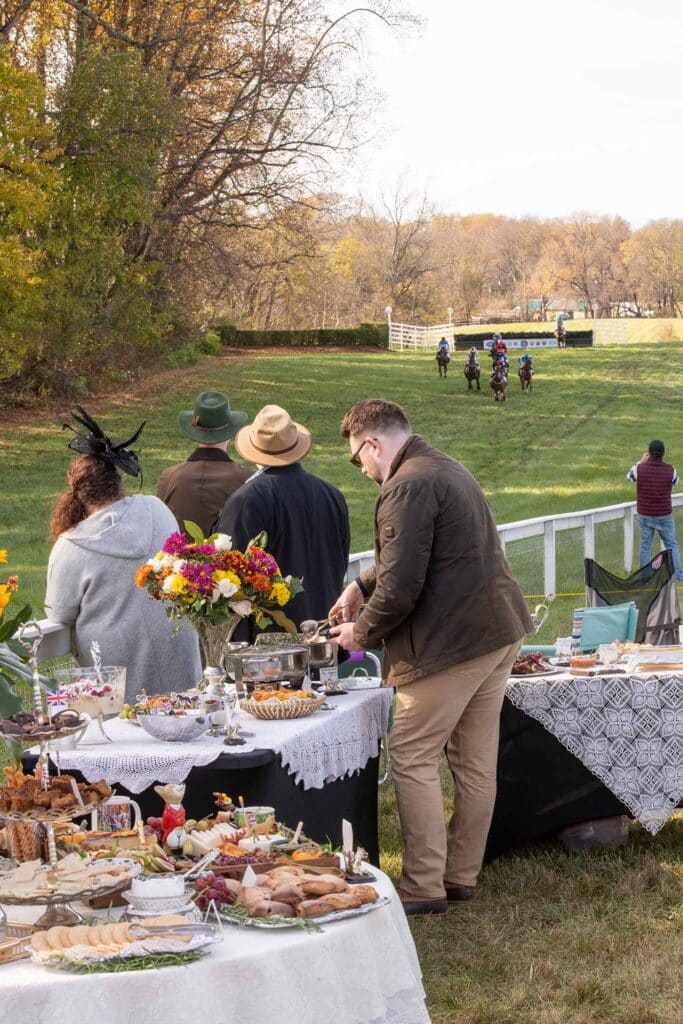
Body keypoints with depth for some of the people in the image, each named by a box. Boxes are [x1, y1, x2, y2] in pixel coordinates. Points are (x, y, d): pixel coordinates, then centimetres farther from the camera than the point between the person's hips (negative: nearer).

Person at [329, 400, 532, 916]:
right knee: (476, 762, 14)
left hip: (452, 641, -10)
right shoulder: (447, 469, 17)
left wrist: (361, 632, -4)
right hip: (500, 631, 10)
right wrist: (361, 586, 22)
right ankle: (462, 876, 23)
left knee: (413, 759, -1)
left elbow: (400, 586, -19)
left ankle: (425, 886, 2)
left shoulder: (407, 488, -16)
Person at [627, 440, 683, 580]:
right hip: (664, 515, 0)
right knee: (671, 545, 15)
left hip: (644, 515, 0)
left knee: (645, 546, 11)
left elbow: (629, 476, 8)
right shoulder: (670, 469, -14)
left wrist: (641, 462, 17)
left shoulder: (639, 468, -15)